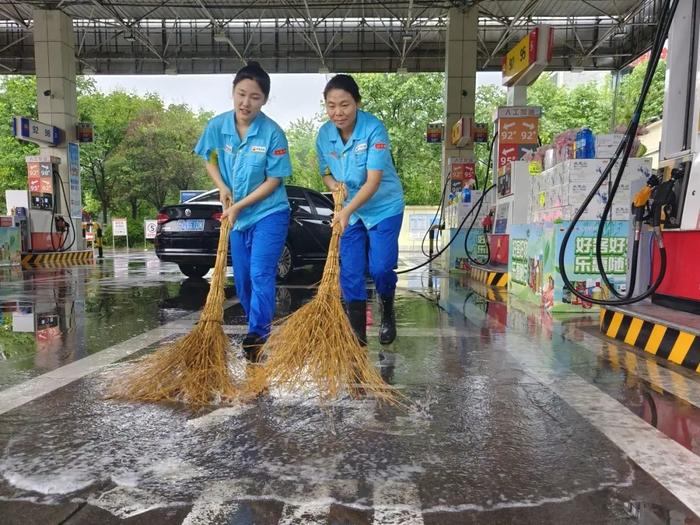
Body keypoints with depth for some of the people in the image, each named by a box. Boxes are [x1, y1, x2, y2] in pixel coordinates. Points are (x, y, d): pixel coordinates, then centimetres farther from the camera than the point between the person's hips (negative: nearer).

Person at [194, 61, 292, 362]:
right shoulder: (217, 126, -7)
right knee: (242, 279, 13)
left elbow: (274, 180, -14)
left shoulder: (272, 133, -19)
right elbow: (209, 159, 10)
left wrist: (239, 206, -16)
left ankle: (258, 336, -1)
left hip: (269, 214, -5)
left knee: (261, 275, -13)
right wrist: (222, 188, -7)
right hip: (237, 216, 5)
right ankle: (259, 330, 32)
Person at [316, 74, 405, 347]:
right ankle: (357, 329, 14)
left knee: (380, 268, -7)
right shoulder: (324, 134, -7)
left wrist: (347, 211, -38)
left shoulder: (374, 129, -23)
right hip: (349, 210, 4)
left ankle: (387, 313, 25)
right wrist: (334, 185, -16)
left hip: (384, 207, -4)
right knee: (350, 271, 0)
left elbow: (373, 181, -28)